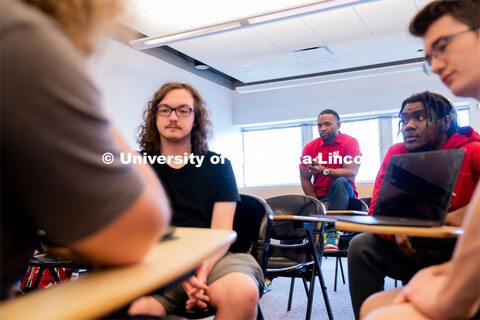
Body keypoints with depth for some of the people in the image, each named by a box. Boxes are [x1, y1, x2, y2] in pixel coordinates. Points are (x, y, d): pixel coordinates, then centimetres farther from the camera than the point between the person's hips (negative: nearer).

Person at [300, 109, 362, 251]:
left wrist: (324, 170, -31)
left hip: (342, 196, -2)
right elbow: (305, 179, 1)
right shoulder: (310, 147, 5)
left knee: (340, 182, -35)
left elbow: (351, 174, -17)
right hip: (319, 198, 2)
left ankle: (332, 233, -37)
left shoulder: (350, 142, -3)